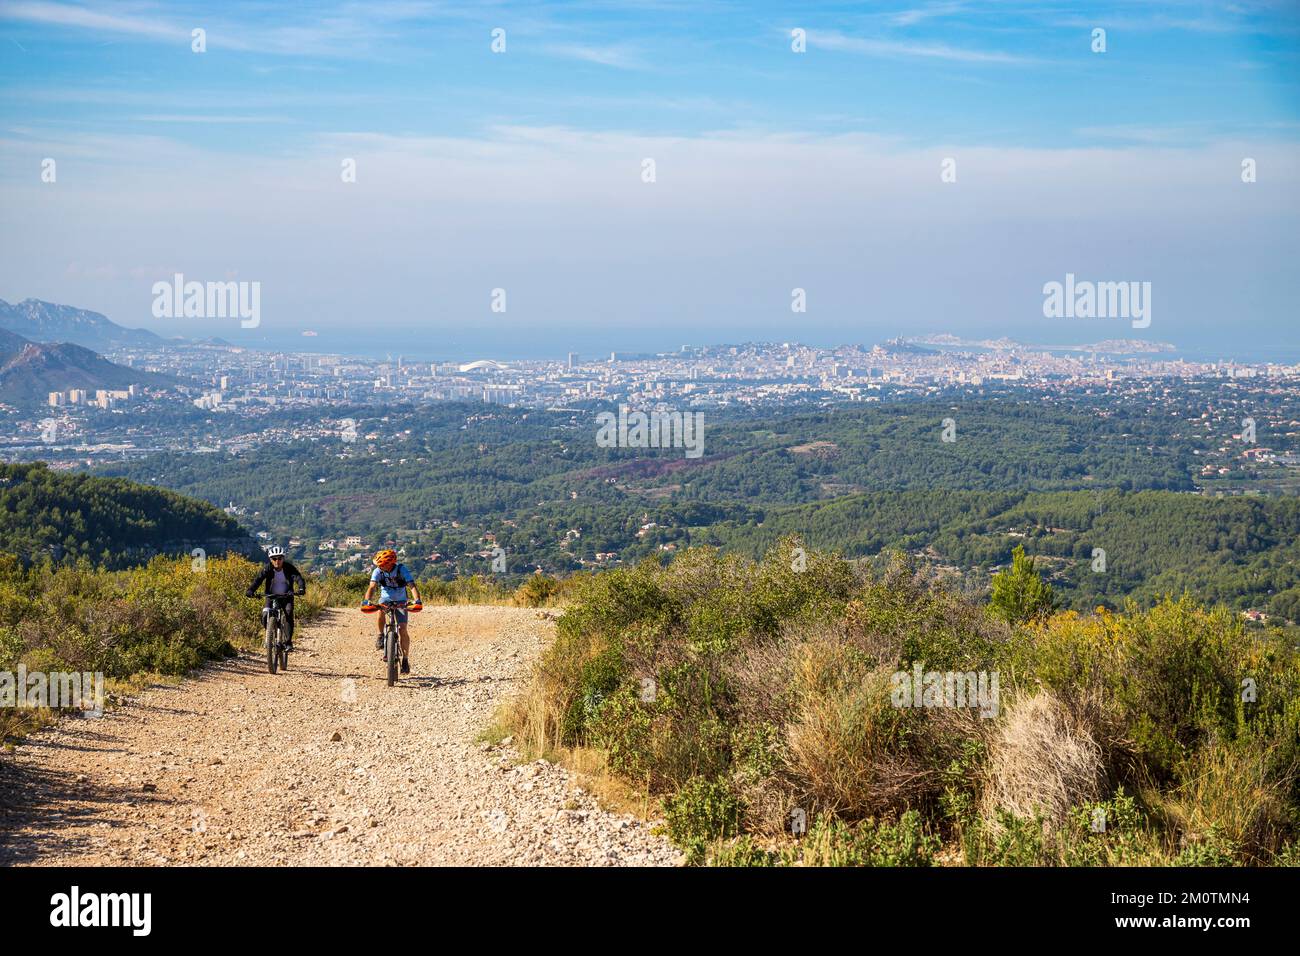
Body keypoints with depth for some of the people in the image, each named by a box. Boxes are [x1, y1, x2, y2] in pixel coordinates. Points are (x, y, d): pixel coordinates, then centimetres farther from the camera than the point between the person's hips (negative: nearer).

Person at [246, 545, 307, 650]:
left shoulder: (289, 568, -14)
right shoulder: (267, 569, -13)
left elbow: (298, 578, -27)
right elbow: (258, 579, -24)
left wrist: (301, 588, -49)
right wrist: (251, 590, -43)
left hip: (286, 596, -1)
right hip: (271, 597, 1)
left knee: (289, 614, -24)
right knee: (265, 614, -22)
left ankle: (288, 642, -15)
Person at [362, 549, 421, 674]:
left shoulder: (401, 570, -24)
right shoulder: (378, 571, -19)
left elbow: (412, 586, -33)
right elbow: (372, 587, -29)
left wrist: (417, 600, -50)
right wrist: (367, 600, -49)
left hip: (400, 602, -1)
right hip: (386, 599, 1)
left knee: (402, 629, -14)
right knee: (380, 611, -36)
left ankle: (405, 659, -2)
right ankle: (381, 635, -11)